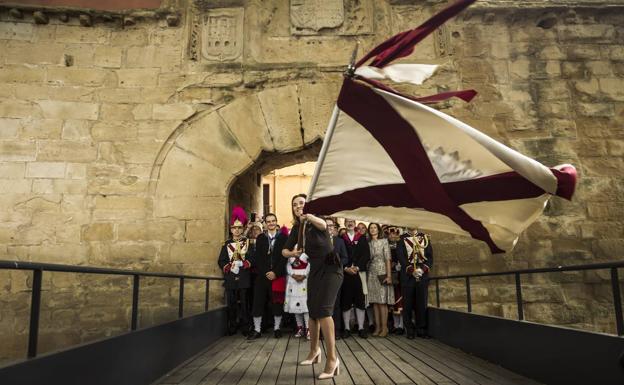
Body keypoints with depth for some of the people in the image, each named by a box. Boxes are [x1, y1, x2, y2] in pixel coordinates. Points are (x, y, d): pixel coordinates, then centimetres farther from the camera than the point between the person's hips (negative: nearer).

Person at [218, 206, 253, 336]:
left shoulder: (248, 242, 5)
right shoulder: (227, 244, 11)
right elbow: (221, 261, 5)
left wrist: (243, 264, -20)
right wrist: (228, 267, -12)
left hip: (244, 278, -2)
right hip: (230, 278, 2)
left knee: (244, 303, 1)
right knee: (231, 304, 7)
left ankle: (245, 328, 9)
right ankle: (232, 328, 17)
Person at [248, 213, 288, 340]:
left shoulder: (283, 237, 4)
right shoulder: (260, 238, 10)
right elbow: (257, 258, 4)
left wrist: (276, 273, -10)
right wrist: (265, 273, -7)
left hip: (278, 276, -2)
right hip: (262, 276, 2)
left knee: (277, 303, 3)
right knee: (258, 303, 1)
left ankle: (277, 328, 16)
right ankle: (257, 330, 10)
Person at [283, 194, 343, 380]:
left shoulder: (316, 222, -15)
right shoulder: (297, 228, 3)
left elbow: (322, 225, -41)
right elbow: (285, 250, 8)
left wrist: (310, 217, -63)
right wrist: (293, 253, -15)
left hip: (330, 268, -7)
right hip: (315, 270, 8)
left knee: (323, 309, -21)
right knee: (312, 310, 15)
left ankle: (332, 359, -18)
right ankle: (314, 350, 34)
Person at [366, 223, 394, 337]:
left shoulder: (384, 241, 2)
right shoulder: (368, 243, 11)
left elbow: (387, 259, -3)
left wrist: (389, 275, -10)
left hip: (382, 273, -4)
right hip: (371, 274, 4)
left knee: (382, 301, -5)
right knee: (374, 302, 4)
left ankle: (384, 327, 0)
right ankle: (377, 327, 9)